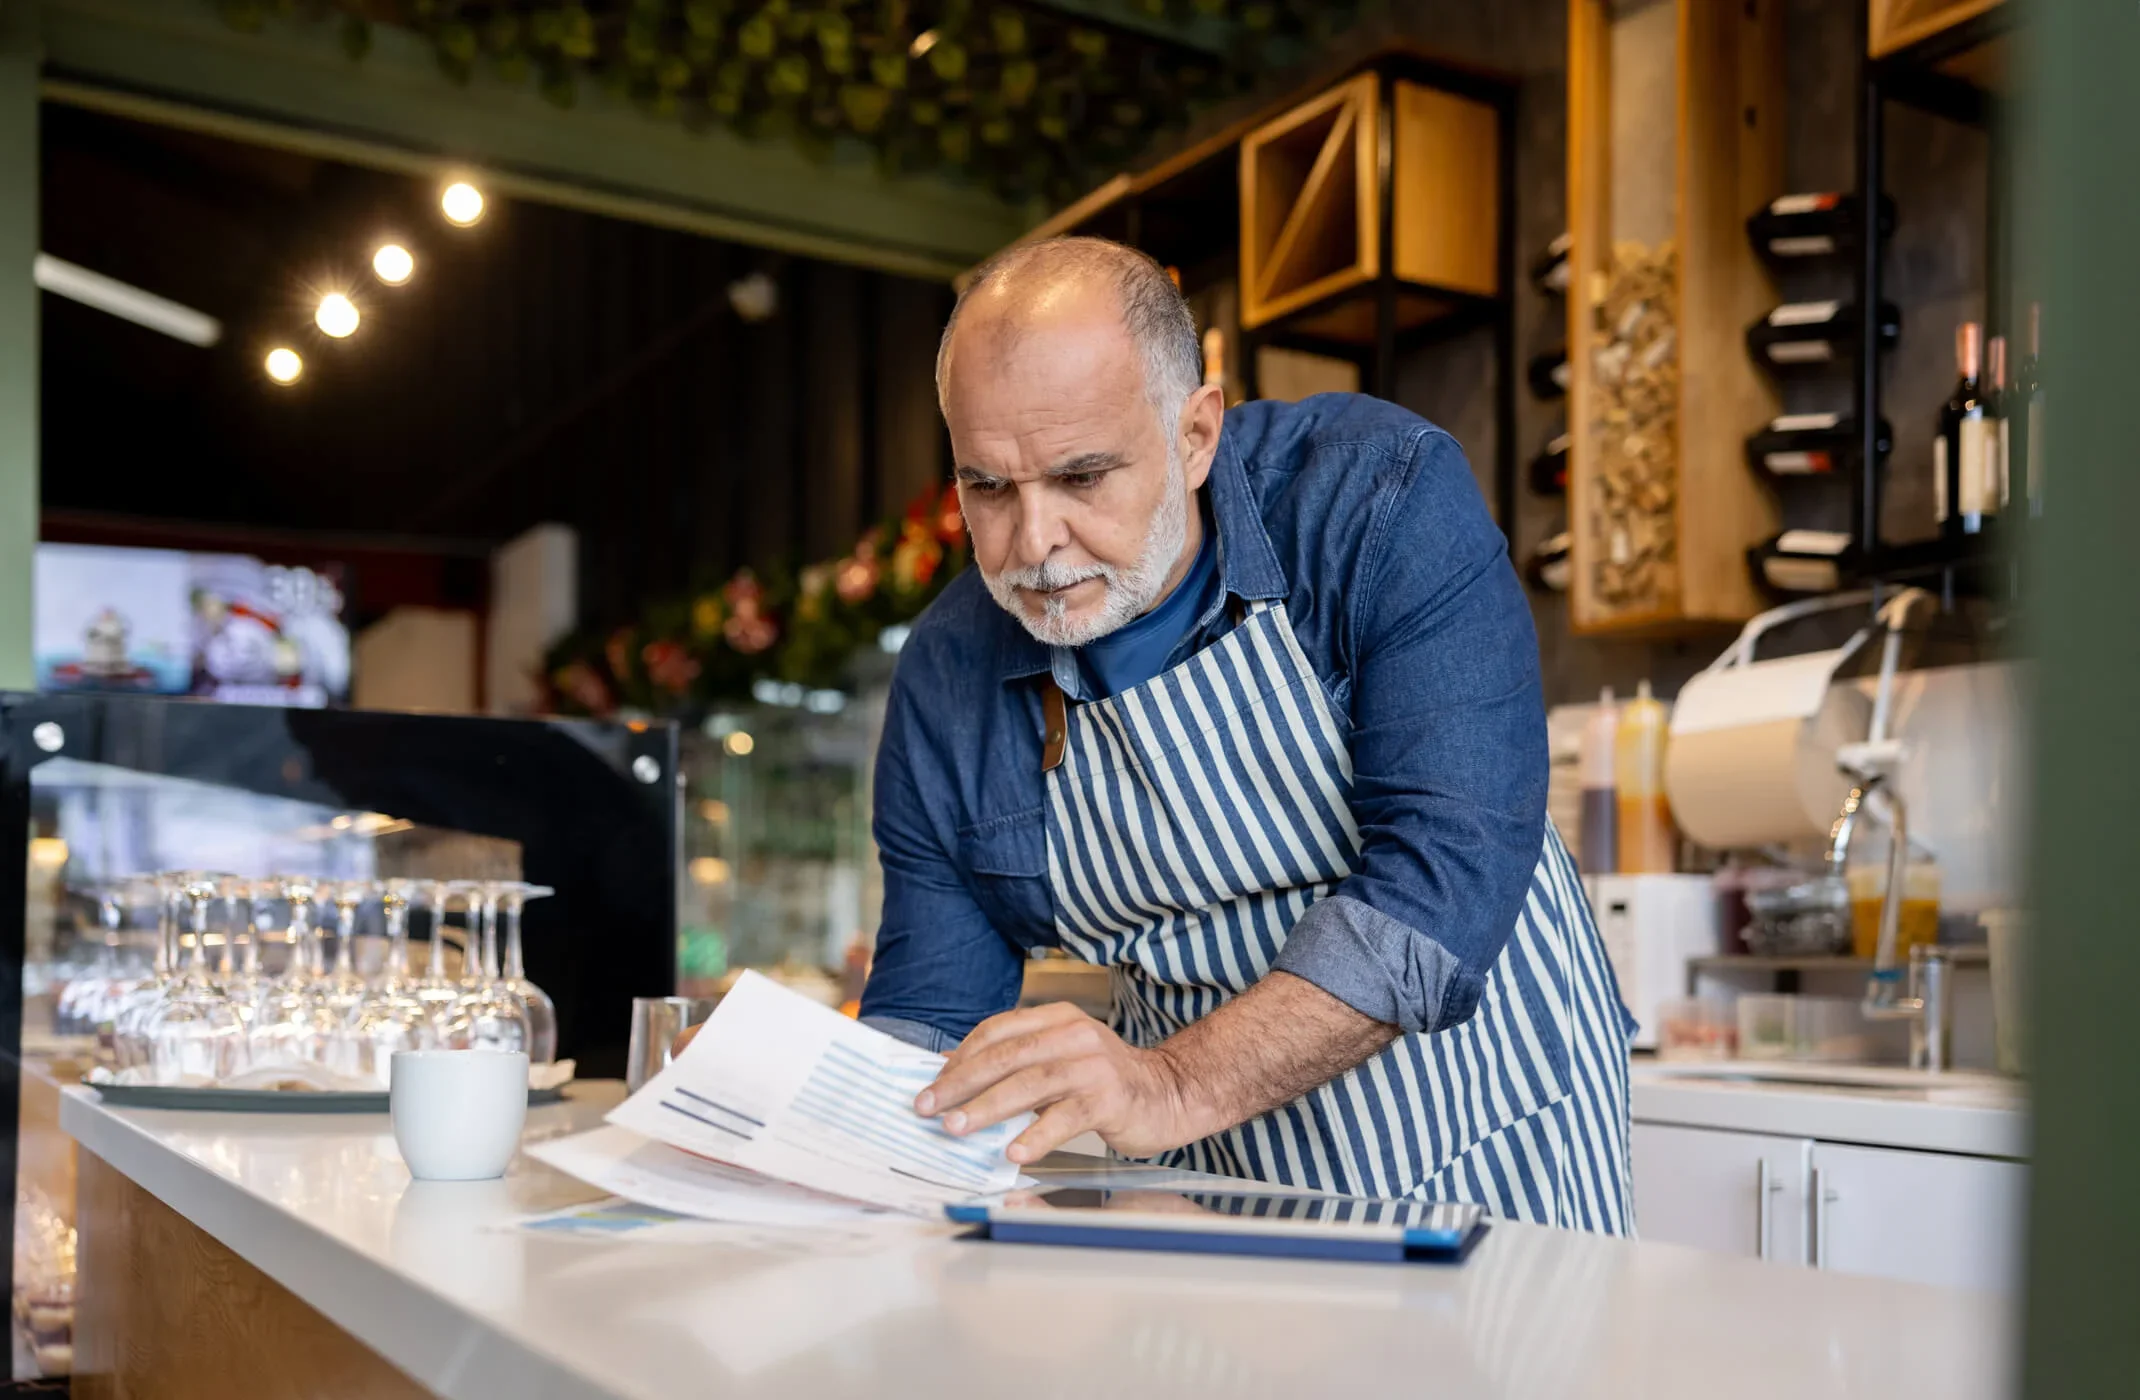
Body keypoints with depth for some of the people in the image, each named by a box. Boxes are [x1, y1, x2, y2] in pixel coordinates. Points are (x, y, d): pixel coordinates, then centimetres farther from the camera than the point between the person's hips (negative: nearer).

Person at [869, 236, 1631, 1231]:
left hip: (1484, 1140, -1)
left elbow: (1450, 867, -28)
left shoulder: (1383, 496, -18)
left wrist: (1173, 1085, -38)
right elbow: (928, 1014, 0)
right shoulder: (944, 684, -6)